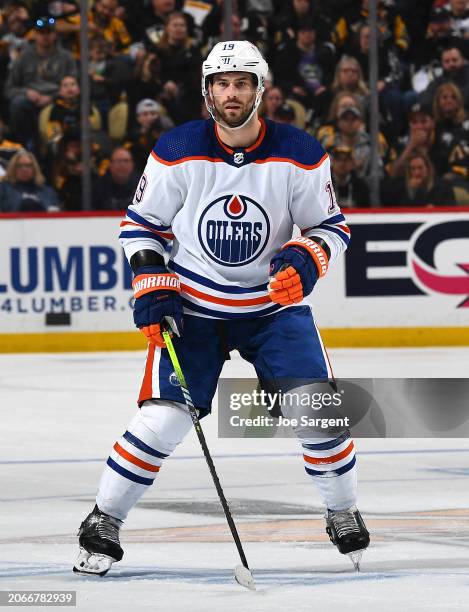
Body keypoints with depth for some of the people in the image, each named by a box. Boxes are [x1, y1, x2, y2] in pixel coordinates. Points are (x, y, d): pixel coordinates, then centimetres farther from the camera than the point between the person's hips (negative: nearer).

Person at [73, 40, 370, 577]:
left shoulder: (299, 155, -10)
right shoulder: (178, 151, -11)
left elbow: (332, 227, 0)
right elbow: (141, 225, 1)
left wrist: (304, 261, -20)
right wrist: (152, 291, -9)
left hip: (274, 303, 1)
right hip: (193, 306, -1)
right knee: (163, 419, -14)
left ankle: (343, 512, 16)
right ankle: (102, 523, 3)